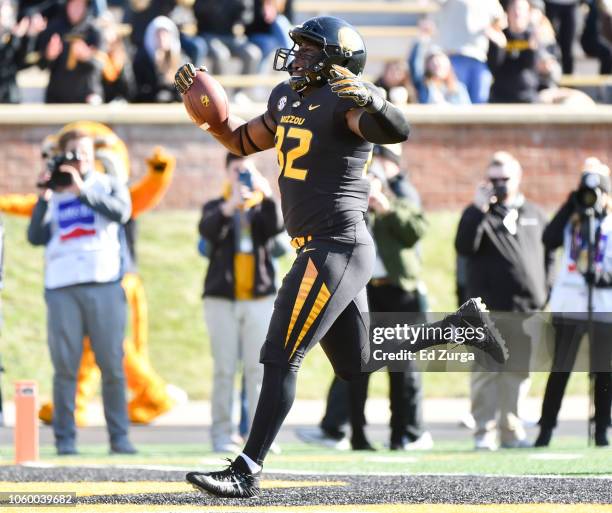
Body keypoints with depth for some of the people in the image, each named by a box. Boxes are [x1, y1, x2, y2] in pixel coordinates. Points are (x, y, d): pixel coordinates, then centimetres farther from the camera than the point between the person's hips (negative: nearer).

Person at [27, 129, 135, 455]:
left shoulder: (107, 185, 12)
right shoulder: (53, 192, 15)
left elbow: (121, 212, -9)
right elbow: (35, 237, 6)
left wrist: (82, 190, -13)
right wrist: (44, 199, -4)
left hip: (103, 285, -1)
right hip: (61, 288, 1)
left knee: (112, 364, -1)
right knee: (65, 365, -3)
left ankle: (119, 437, 3)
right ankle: (64, 439, -1)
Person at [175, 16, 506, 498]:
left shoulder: (344, 103, -13)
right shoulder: (287, 98, 14)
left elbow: (397, 131, -31)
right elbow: (243, 141, 28)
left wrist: (368, 98, -50)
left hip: (337, 249, -10)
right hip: (322, 249, 10)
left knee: (281, 358, -13)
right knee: (359, 371, 17)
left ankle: (247, 472, -13)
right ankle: (462, 324, 26)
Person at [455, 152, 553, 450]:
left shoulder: (534, 215, 15)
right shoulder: (478, 213, 5)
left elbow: (548, 256, 21)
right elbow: (464, 247, -13)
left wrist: (544, 293, 10)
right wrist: (479, 210, -18)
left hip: (527, 311, 3)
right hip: (487, 310, -3)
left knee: (518, 372, 5)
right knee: (486, 372, -6)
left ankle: (511, 431, 12)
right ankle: (484, 432, -5)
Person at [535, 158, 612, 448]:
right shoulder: (572, 219, 9)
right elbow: (549, 239, -9)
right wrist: (570, 207, -8)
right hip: (567, 305, 1)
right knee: (559, 369, 1)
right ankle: (546, 427, 4)